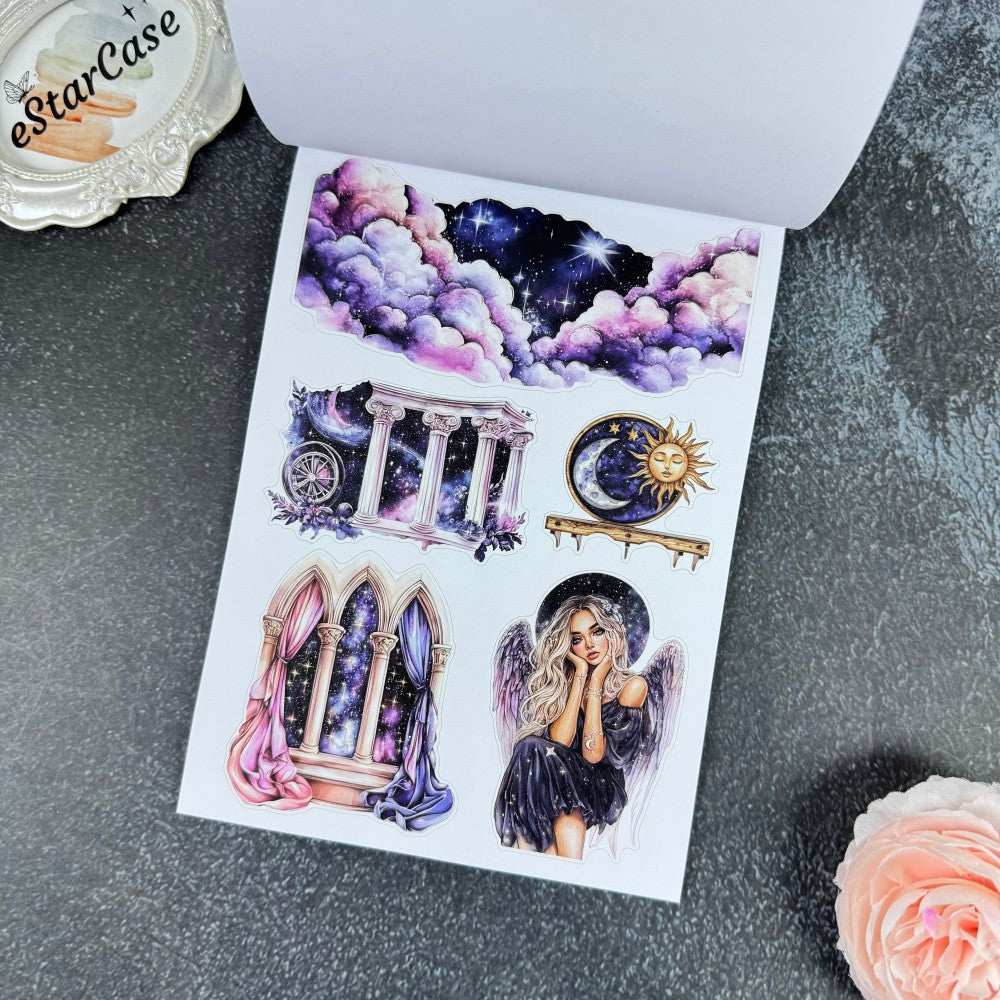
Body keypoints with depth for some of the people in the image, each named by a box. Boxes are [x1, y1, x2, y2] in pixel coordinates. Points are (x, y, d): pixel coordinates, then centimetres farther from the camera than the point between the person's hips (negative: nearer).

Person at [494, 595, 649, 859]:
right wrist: (581, 676, -11)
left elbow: (593, 754, -15)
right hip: (564, 780, 3)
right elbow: (558, 741, -12)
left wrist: (596, 683, -13)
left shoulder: (632, 685, -4)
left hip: (601, 788, -3)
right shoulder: (561, 679, 6)